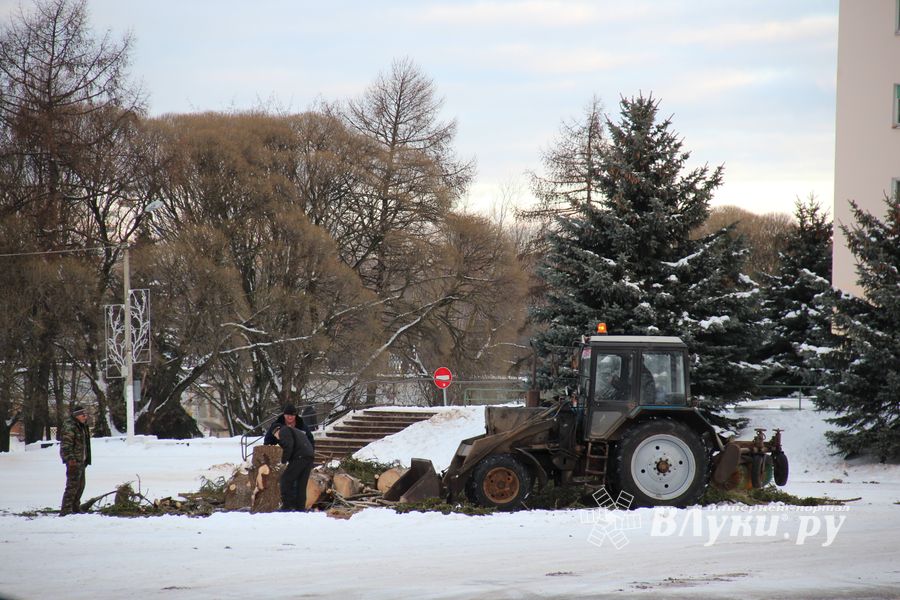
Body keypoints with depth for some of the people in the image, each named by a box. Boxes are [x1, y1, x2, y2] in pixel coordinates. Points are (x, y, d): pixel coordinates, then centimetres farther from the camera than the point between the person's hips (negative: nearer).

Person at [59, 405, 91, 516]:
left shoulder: (83, 426, 18)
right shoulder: (69, 426, -14)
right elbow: (66, 444, -21)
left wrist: (86, 460, 25)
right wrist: (70, 458, -29)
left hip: (81, 460, 10)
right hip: (74, 461, -10)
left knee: (80, 485, 17)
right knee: (73, 484, -14)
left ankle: (75, 507, 29)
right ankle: (66, 510, -16)